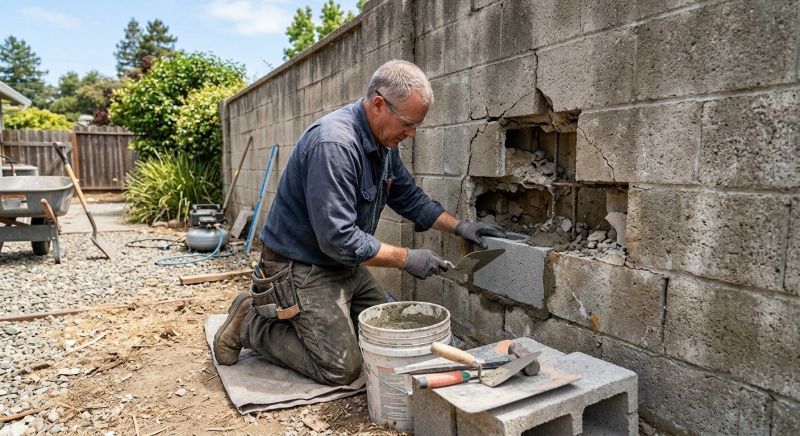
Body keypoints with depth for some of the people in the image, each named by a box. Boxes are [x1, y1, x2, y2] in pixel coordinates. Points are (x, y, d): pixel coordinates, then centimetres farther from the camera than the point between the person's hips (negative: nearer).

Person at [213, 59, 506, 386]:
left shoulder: (385, 140, 1)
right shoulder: (334, 144, -29)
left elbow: (409, 197, 13)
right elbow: (338, 239, -31)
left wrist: (459, 227, 5)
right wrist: (406, 259, -22)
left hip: (347, 266, 9)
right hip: (303, 269, -9)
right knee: (341, 368, -7)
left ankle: (309, 317, 21)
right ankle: (253, 323, 9)